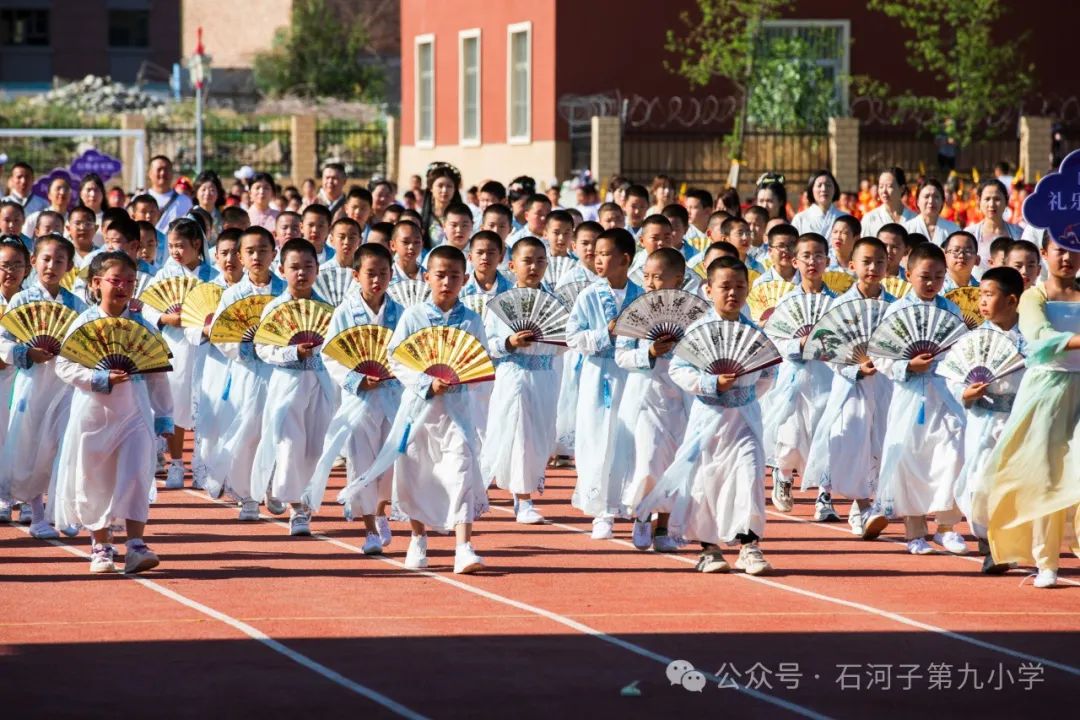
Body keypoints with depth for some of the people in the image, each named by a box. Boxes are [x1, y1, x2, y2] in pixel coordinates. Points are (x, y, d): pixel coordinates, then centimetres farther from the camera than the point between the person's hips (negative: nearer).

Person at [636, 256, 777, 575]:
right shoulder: (698, 330, -7)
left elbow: (766, 371, 18)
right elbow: (678, 369, -11)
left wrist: (753, 389, 3)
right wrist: (713, 383, -19)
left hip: (745, 415, 2)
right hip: (709, 415, -2)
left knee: (750, 473, -11)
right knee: (705, 478, 4)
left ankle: (749, 545, -7)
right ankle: (708, 548, 19)